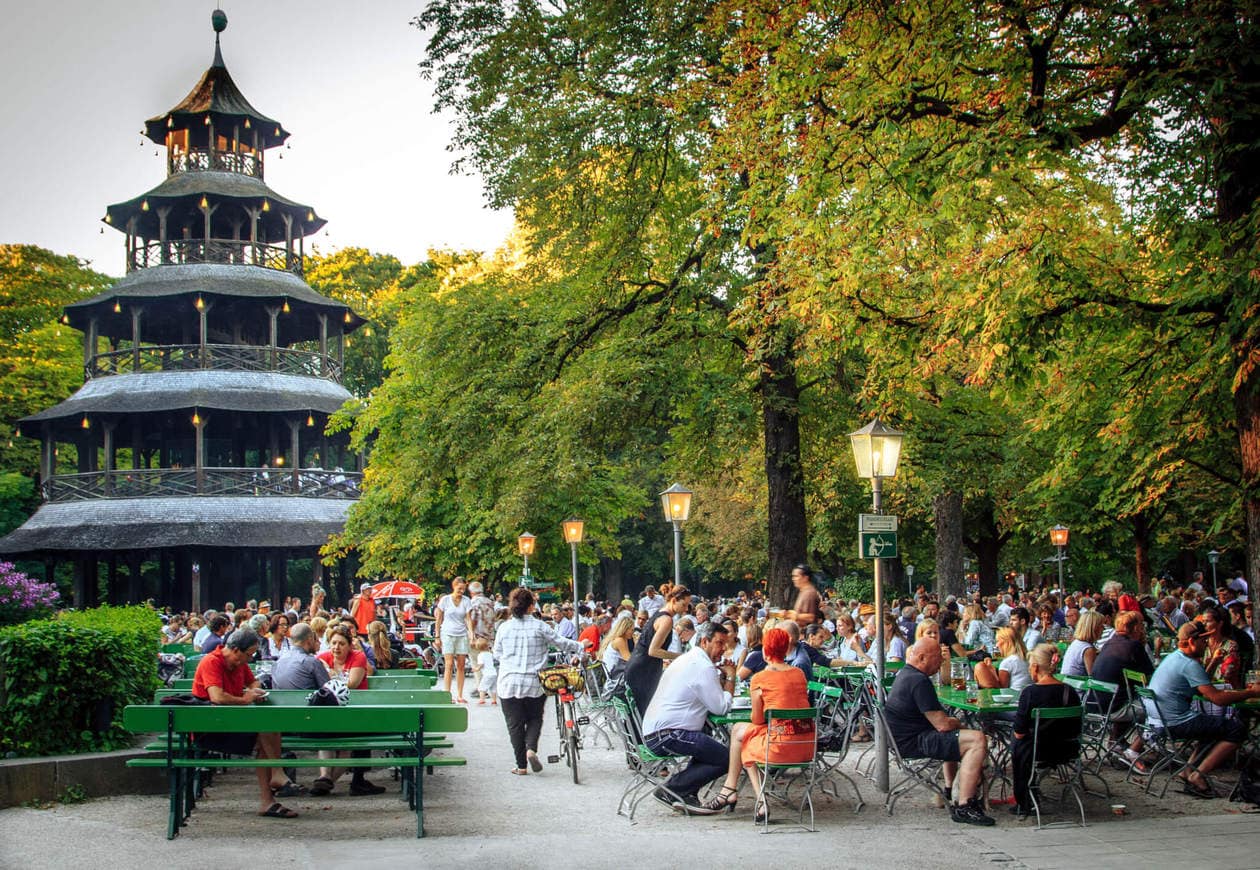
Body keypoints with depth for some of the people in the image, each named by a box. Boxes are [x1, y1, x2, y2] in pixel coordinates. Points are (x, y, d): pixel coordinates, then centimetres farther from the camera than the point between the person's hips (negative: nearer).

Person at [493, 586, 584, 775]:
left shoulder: (504, 627, 0)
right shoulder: (539, 626, -5)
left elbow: (497, 653, 10)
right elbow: (560, 643, 3)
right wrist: (580, 647, 18)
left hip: (508, 683, 1)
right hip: (534, 683, -1)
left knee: (514, 723, 8)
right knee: (534, 719, 16)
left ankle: (521, 765, 8)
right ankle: (531, 748, -10)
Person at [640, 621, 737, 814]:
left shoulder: (686, 660, 22)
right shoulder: (703, 667, -11)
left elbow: (712, 696, 26)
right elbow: (721, 708, -10)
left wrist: (723, 676, 14)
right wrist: (730, 678, 2)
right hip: (668, 736, -11)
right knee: (727, 759, -11)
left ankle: (687, 796, 14)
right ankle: (672, 788, -8)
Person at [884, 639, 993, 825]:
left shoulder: (903, 674, 15)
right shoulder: (919, 681, -20)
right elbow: (943, 725, -19)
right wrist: (958, 724, 1)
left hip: (903, 738, 12)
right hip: (913, 743, -12)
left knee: (954, 737, 37)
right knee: (978, 740, -21)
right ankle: (963, 807, -23)